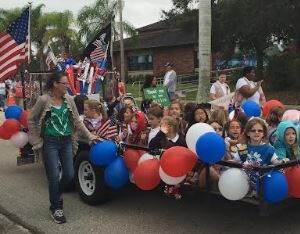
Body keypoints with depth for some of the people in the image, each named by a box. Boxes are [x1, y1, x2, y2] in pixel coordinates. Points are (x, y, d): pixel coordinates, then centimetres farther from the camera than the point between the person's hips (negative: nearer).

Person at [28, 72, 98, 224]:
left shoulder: (69, 100, 3)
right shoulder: (44, 100, -10)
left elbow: (77, 121, 9)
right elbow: (31, 120, -1)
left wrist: (90, 136, 2)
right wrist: (36, 141, -4)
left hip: (66, 142, 5)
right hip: (50, 143, -4)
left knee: (69, 175, 7)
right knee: (54, 176, 0)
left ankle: (56, 194, 38)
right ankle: (55, 207, 20)